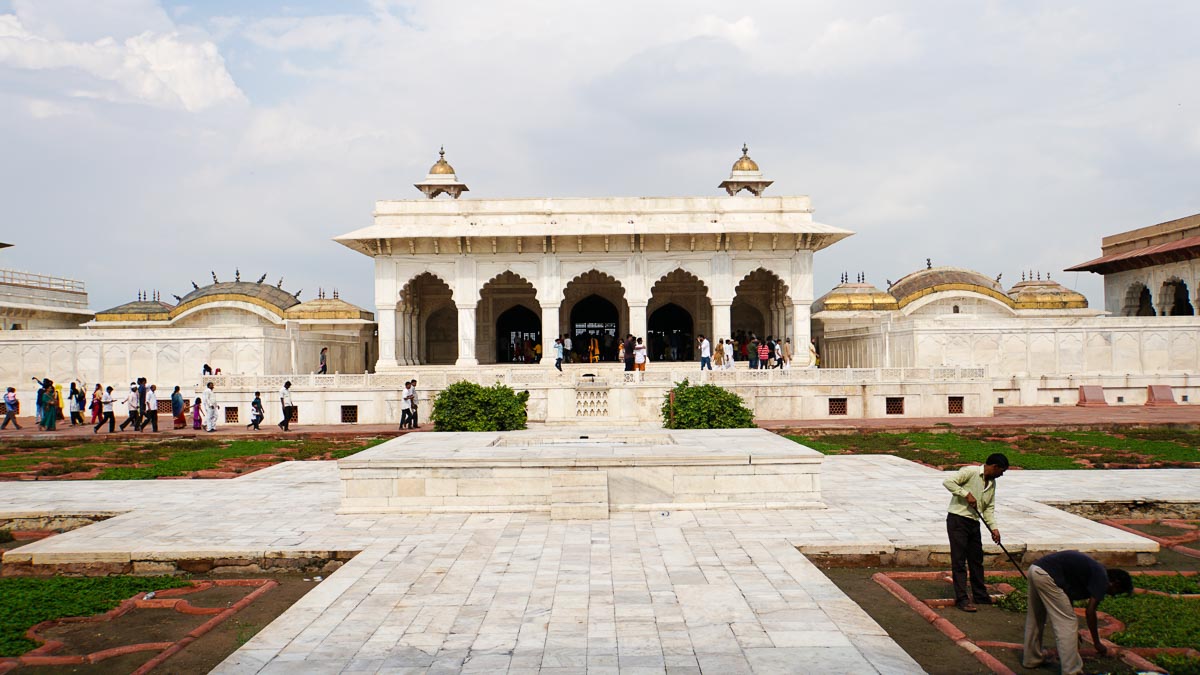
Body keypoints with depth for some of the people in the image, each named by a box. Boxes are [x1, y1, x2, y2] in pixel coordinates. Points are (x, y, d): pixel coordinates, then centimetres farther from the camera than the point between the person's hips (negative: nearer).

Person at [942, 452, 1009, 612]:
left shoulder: (992, 483, 12)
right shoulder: (970, 472, -13)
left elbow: (989, 508, 14)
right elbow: (948, 482, -21)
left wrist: (994, 527, 2)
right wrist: (966, 494, -22)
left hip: (974, 522, 8)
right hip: (957, 520, -8)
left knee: (976, 560, 16)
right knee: (959, 561, -5)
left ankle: (980, 595, 28)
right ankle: (961, 599, -3)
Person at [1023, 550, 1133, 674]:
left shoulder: (1092, 570, 26)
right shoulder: (1101, 578, 1)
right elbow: (1090, 612, -1)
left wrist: (1074, 632, 40)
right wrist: (1097, 643, 9)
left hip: (1034, 568, 10)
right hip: (1046, 575, -10)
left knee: (1035, 618, 25)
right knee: (1067, 622, 0)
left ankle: (1031, 659, 38)